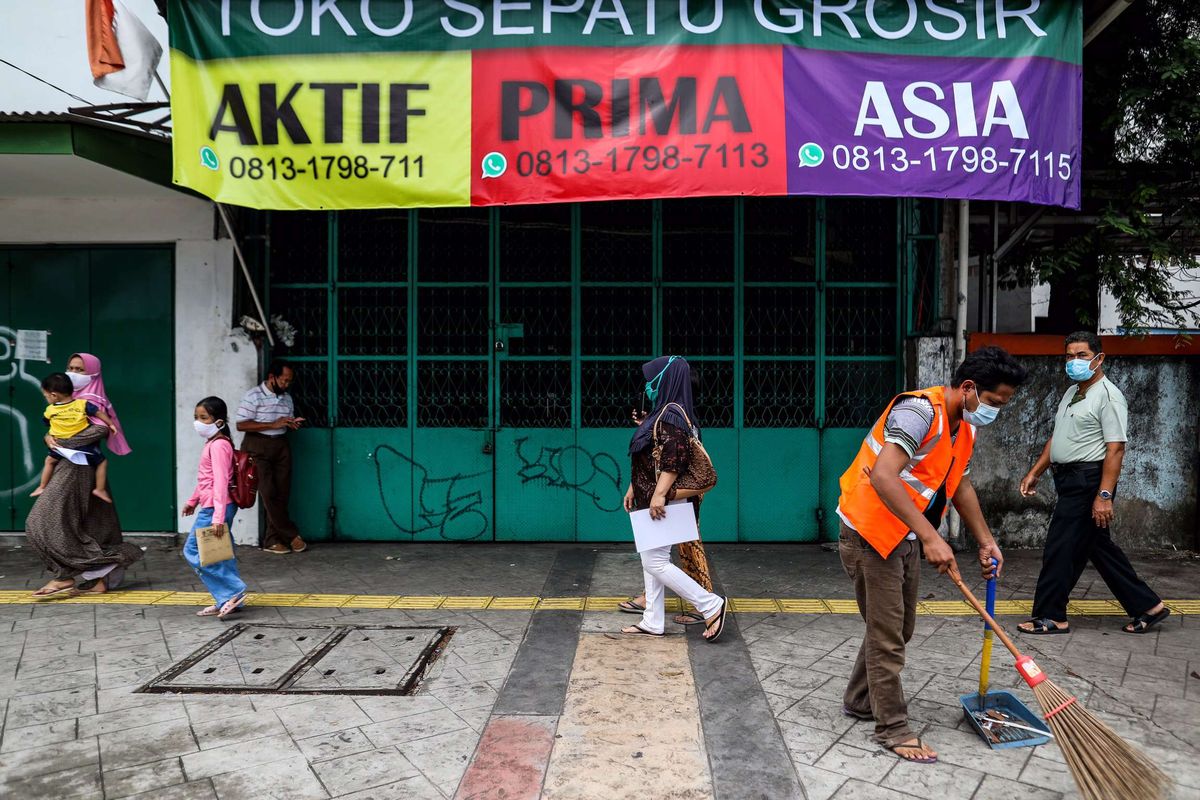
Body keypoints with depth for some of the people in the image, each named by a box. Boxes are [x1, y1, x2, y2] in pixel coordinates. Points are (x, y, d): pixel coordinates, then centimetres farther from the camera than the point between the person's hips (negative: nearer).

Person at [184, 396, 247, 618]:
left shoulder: (218, 445, -17)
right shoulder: (213, 443, 14)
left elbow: (220, 482, -23)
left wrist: (218, 517, -27)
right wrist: (193, 500, 33)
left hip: (214, 508, -10)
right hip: (210, 507, 10)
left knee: (193, 551, -5)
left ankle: (233, 592, -6)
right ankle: (227, 600, 18)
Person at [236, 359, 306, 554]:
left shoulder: (287, 398, 12)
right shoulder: (253, 396, -8)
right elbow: (241, 425, -15)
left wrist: (292, 425, -2)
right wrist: (273, 424, -20)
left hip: (281, 445, 6)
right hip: (258, 446, -6)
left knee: (281, 494, 3)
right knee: (268, 493, -8)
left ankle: (272, 540, 10)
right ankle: (292, 535, 1)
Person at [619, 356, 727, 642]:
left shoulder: (671, 416, -17)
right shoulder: (662, 413, 14)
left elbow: (673, 460, -26)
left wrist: (659, 495, -30)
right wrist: (632, 489, 20)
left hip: (662, 502, -10)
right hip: (650, 500, 10)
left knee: (655, 562, -7)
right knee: (650, 561, 12)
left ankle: (712, 605, 0)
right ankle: (653, 622, 20)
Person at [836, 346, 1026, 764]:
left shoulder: (964, 427, 7)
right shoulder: (920, 410, -24)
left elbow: (961, 485, 22)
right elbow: (882, 477, -36)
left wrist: (986, 541, 21)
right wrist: (931, 537, -37)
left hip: (905, 538, 10)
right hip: (870, 534, -10)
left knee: (898, 628, 20)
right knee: (888, 636, 0)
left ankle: (859, 701, 38)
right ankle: (893, 730, 15)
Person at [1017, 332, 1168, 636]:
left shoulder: (1108, 396, -13)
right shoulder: (1072, 393, 16)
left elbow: (1115, 449, -19)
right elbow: (1056, 438, 22)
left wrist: (1105, 495, -24)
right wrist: (1035, 472, 18)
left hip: (1089, 481, -9)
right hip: (1070, 480, 9)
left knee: (1061, 548, -5)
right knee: (1099, 546, 15)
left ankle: (1051, 617, 6)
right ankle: (1147, 606, 27)